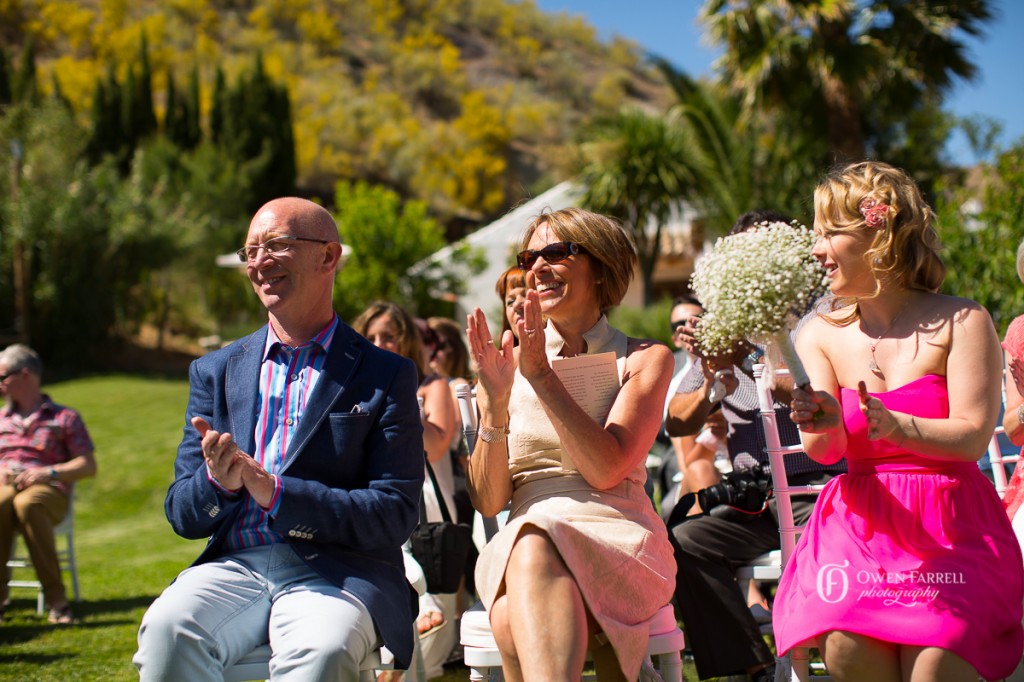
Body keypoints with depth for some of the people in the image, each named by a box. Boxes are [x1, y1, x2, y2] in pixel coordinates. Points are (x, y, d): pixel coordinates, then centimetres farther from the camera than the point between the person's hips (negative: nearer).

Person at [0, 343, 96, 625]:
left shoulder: (65, 417, 14)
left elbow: (88, 466, 6)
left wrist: (48, 473, -10)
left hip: (49, 492, -2)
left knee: (27, 504, -42)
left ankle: (57, 600, -39)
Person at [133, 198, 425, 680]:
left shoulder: (387, 376, 6)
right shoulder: (215, 372, 17)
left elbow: (396, 515, -3)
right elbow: (181, 514, 14)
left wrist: (273, 491, -15)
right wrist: (219, 482, -11)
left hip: (341, 575, -2)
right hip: (235, 566, 3)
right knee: (167, 629, -30)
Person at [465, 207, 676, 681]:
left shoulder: (645, 359, 9)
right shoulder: (506, 366, 15)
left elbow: (606, 471, -8)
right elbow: (488, 501, 7)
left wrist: (542, 376, -11)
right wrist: (494, 402, -8)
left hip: (615, 538, -2)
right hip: (516, 548, 2)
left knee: (535, 551, -38)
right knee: (517, 619, -38)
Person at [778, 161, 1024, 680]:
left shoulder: (961, 322, -2)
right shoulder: (821, 335, 8)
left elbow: (972, 437, -11)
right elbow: (823, 450, -2)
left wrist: (896, 427, -30)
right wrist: (823, 425, -27)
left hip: (950, 531, -2)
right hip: (859, 526, 3)